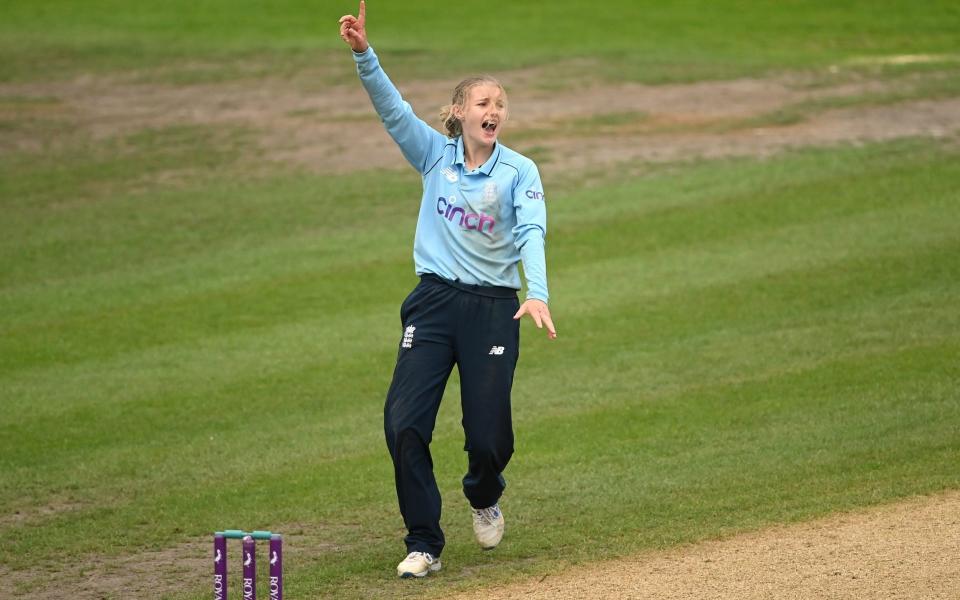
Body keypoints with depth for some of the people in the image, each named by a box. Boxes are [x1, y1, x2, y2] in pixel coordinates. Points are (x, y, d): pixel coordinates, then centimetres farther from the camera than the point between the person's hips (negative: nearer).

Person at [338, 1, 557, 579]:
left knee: (488, 433, -3)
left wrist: (538, 293, -32)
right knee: (404, 421, -12)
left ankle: (484, 498, 35)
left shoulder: (520, 170, -1)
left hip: (494, 308, -1)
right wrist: (364, 53, -25)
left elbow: (532, 233, -15)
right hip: (435, 300, 2)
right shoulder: (435, 153, 5)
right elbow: (392, 109, -7)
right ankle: (424, 545, -1)